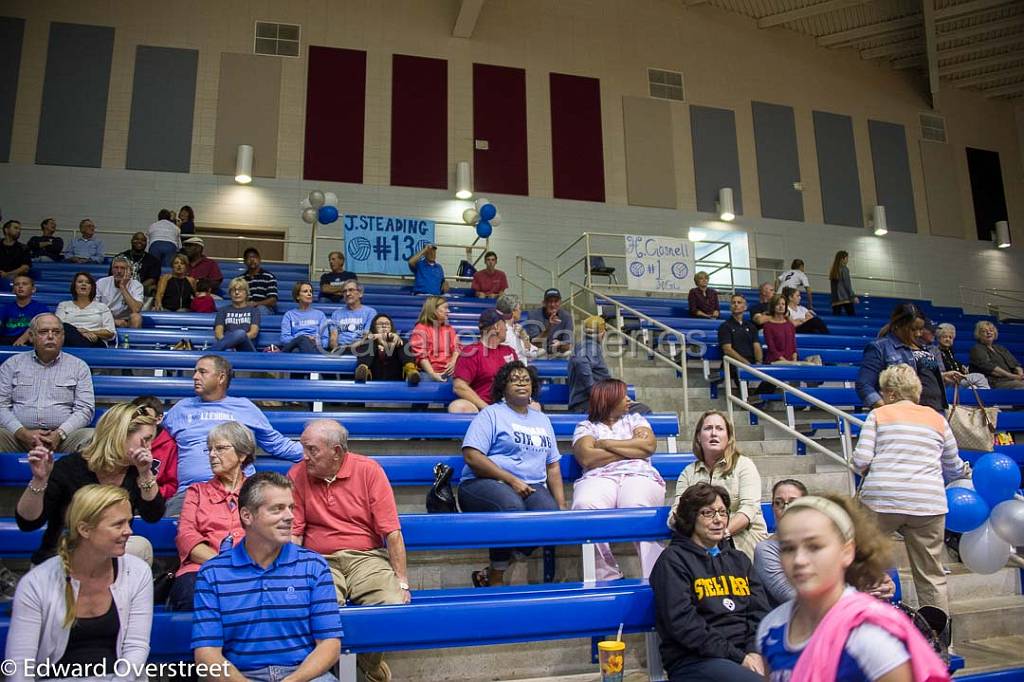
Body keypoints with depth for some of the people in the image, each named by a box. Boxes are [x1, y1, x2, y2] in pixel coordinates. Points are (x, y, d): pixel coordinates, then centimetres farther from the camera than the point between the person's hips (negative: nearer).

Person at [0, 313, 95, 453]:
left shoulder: (79, 367, 12)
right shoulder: (12, 364, 15)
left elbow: (85, 409, 3)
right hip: (21, 435, 0)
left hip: (63, 436, 1)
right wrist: (23, 433, -12)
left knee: (91, 436, -30)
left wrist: (59, 434, -14)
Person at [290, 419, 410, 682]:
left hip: (366, 557, 0)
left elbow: (392, 532, -4)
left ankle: (369, 659, 9)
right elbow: (293, 534, 4)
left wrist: (402, 581, -8)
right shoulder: (297, 475, 1)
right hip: (320, 562, 0)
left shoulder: (368, 470, -4)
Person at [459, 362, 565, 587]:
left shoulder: (542, 420, 24)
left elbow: (553, 465, 22)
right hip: (485, 484, -5)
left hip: (532, 487, 5)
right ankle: (496, 579, -16)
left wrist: (562, 506, 9)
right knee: (512, 507, -38)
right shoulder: (491, 413, 5)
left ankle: (489, 574, -15)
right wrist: (511, 480, -13)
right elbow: (471, 456, -8)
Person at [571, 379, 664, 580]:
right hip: (600, 479, -1)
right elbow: (587, 458, -1)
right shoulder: (585, 426, 19)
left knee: (636, 507, -37)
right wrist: (632, 449, 4)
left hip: (639, 476, 1)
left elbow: (649, 445, 6)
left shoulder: (635, 420, 28)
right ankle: (608, 576, -26)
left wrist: (607, 444, 5)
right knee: (585, 506, -36)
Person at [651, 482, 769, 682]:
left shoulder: (739, 560, 22)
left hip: (748, 653, 6)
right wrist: (738, 657, -12)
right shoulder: (673, 560, 1)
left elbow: (760, 611, 12)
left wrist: (754, 652, -8)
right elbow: (683, 623, -9)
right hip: (695, 659, -6)